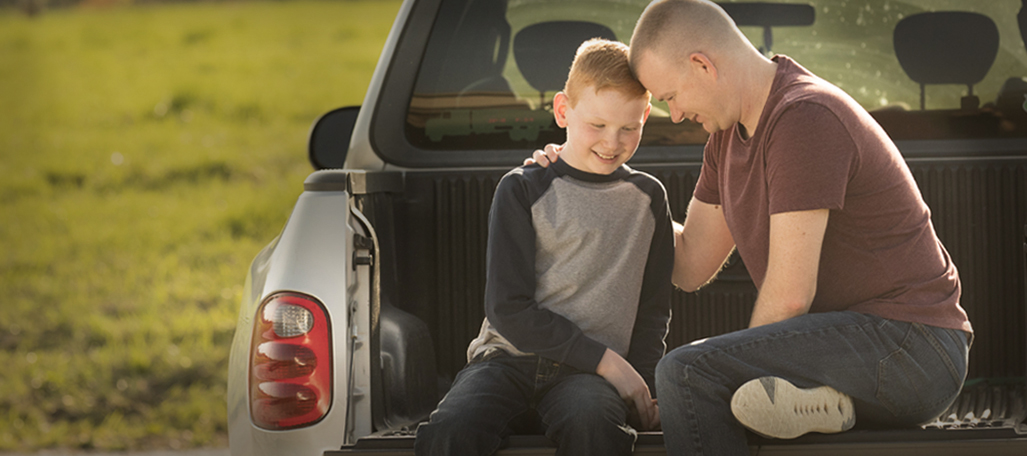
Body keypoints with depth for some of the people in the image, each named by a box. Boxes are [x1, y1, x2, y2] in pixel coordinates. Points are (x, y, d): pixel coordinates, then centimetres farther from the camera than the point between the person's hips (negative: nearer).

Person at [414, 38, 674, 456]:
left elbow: (653, 309, 22)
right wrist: (605, 360, -7)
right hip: (510, 357, -1)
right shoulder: (523, 190, 7)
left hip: (587, 375, 1)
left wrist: (640, 383, 2)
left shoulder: (647, 198, 17)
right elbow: (508, 308, 0)